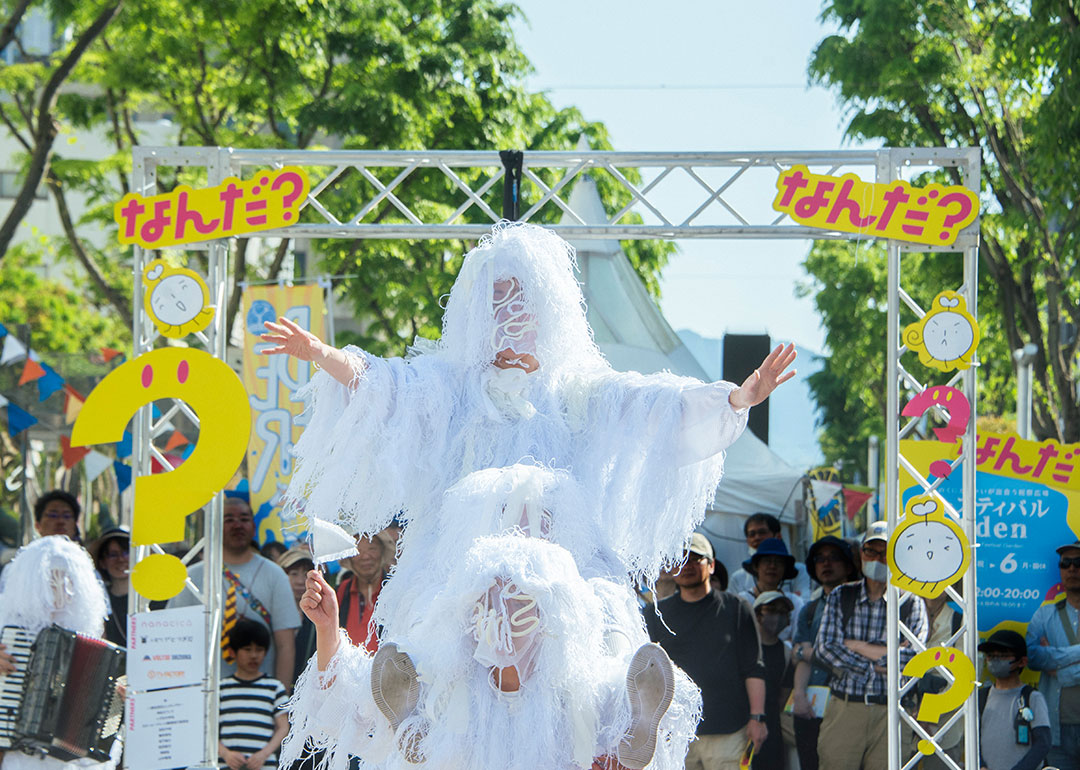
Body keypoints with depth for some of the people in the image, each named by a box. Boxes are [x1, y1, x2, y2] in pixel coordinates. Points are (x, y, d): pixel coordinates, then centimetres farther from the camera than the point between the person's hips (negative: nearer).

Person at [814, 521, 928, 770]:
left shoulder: (912, 604, 6)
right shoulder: (840, 597, 11)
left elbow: (914, 655, -8)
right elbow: (824, 648, -2)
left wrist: (856, 647, -5)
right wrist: (873, 666, -8)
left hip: (891, 711, -1)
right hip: (844, 709, 1)